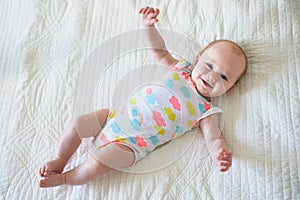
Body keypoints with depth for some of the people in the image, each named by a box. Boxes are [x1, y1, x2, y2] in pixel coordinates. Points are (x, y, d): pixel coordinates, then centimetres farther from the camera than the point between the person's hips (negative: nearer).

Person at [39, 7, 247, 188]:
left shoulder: (206, 112, -4)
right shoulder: (181, 68, 7)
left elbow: (214, 138, -11)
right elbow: (160, 52, 13)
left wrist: (221, 155, -35)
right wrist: (150, 26, -4)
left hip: (130, 143, -4)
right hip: (118, 116, 5)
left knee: (95, 166, -19)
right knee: (77, 124, 1)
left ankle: (62, 178, 12)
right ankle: (59, 161, 27)